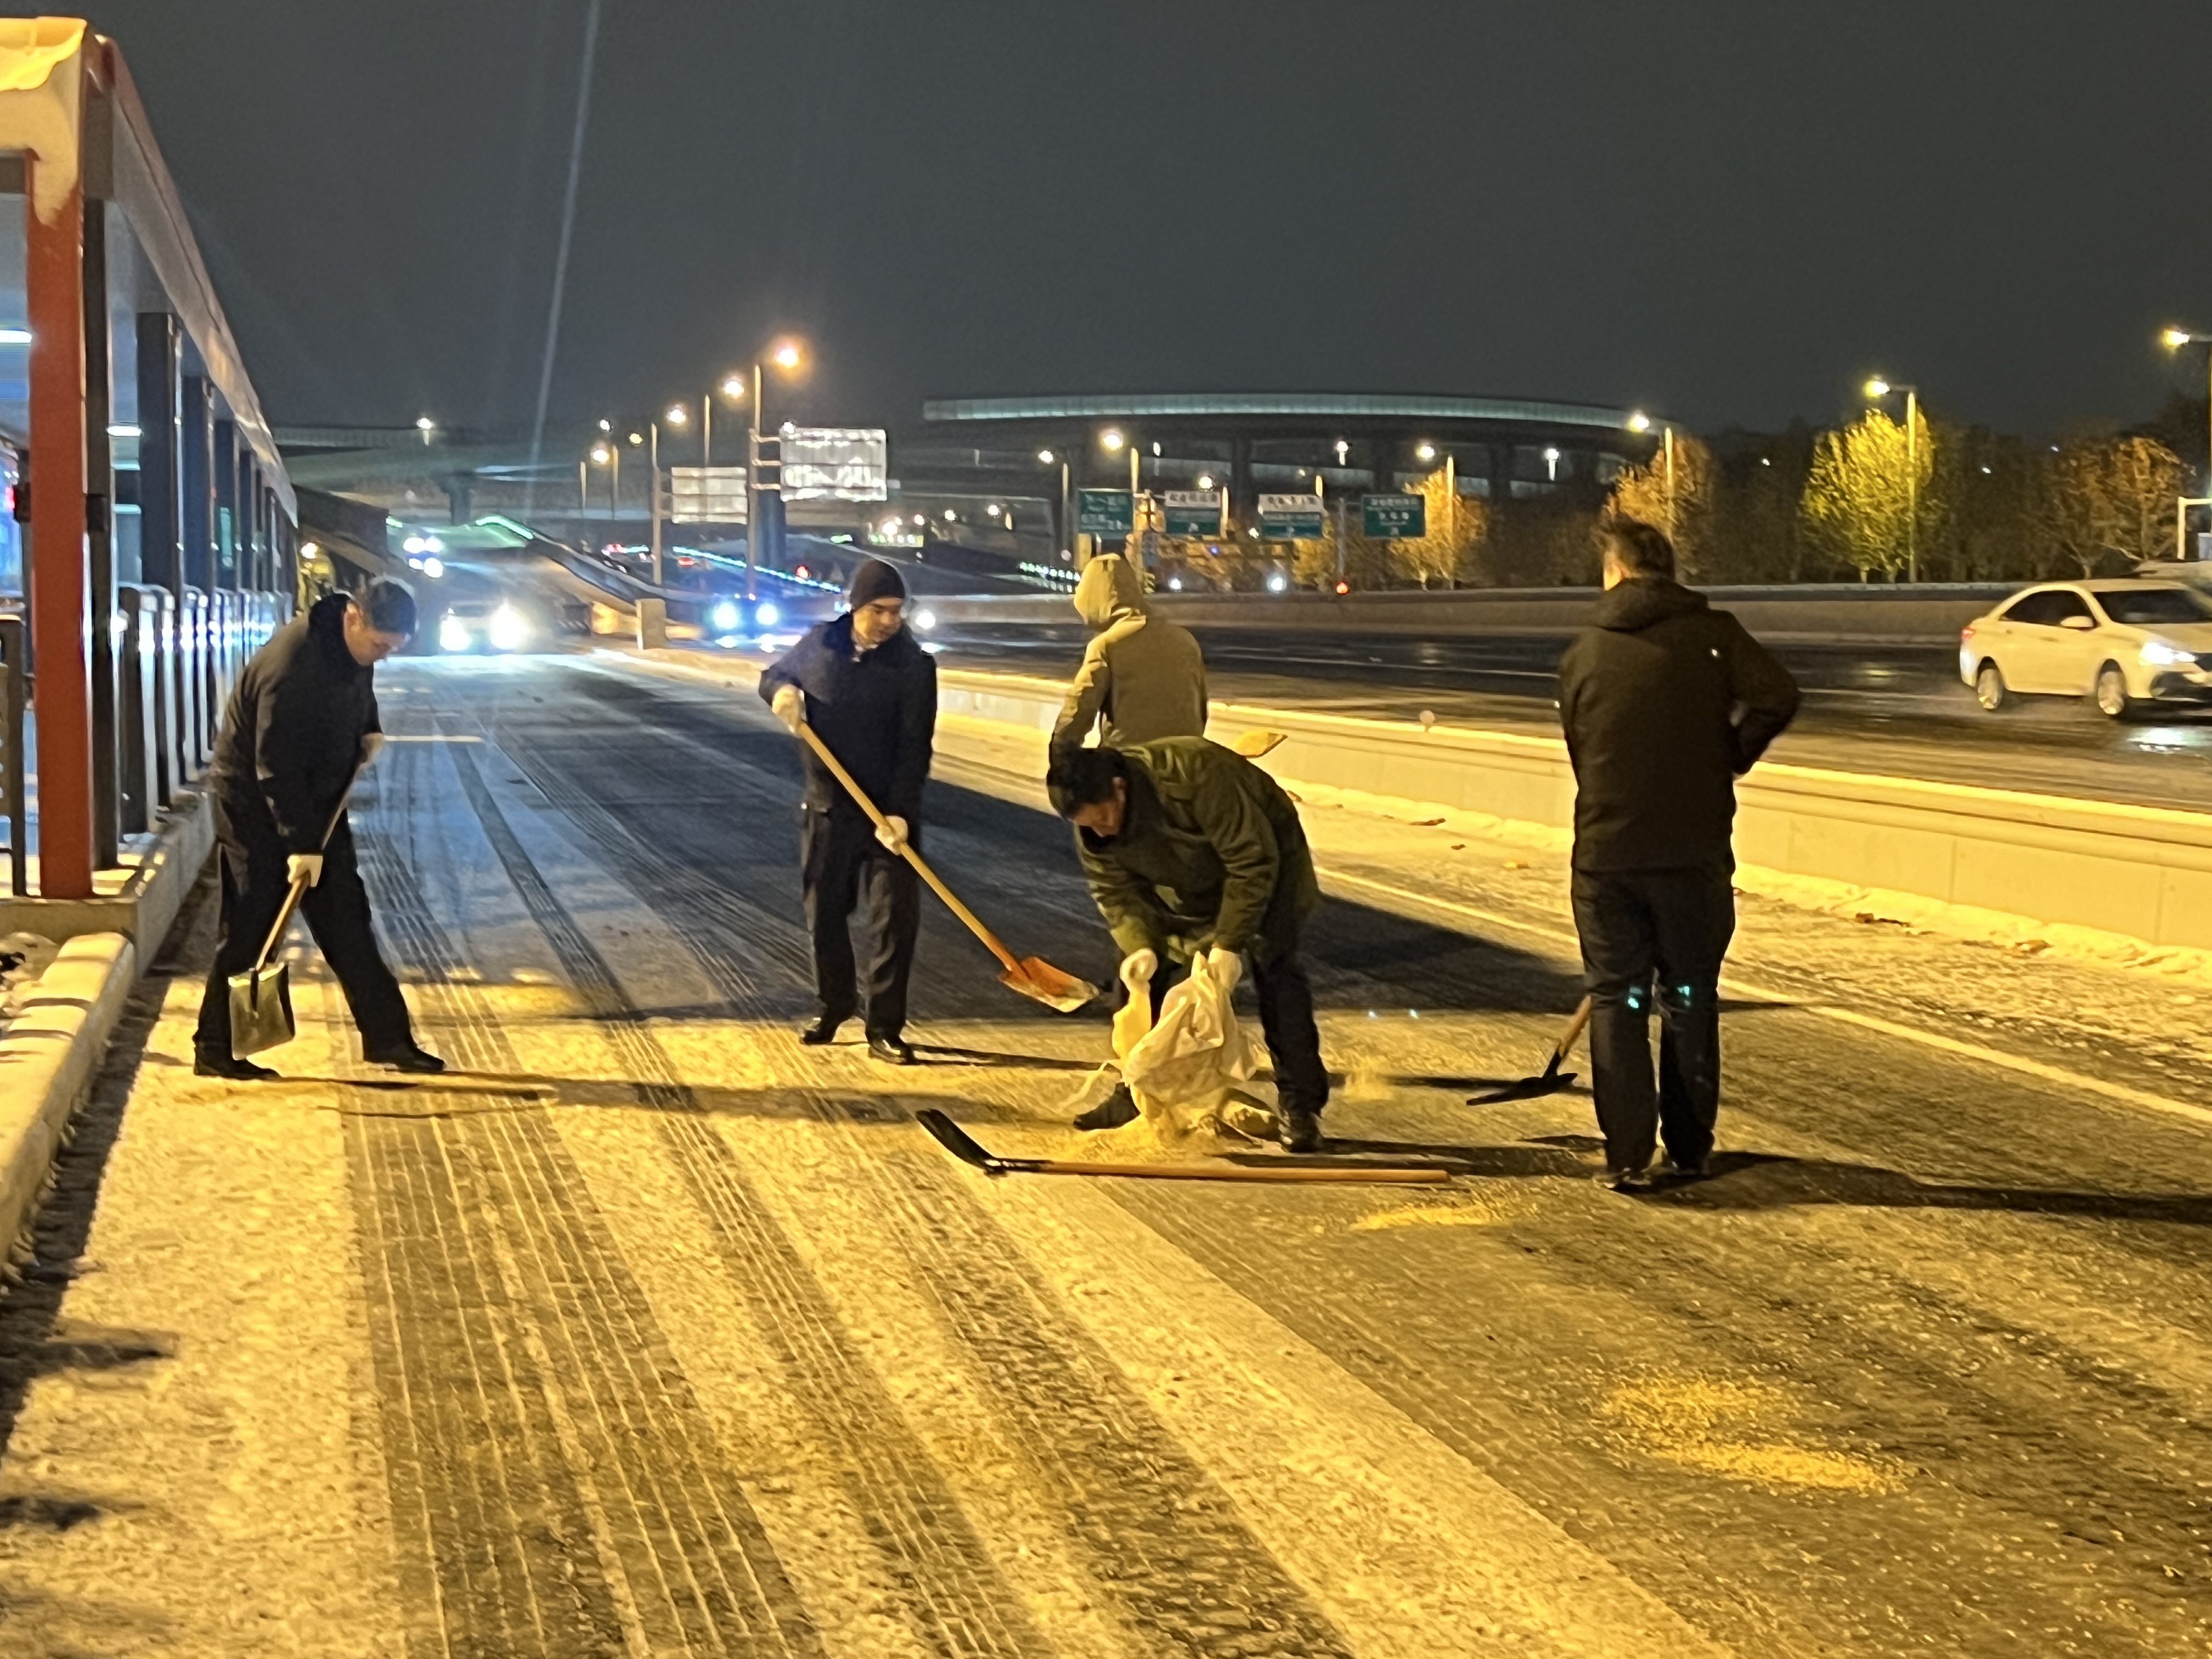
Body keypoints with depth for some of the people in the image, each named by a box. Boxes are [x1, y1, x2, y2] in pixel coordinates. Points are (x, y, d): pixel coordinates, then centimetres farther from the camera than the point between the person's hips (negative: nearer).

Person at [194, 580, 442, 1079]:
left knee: (346, 919, 7)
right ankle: (216, 1050, 9)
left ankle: (387, 1038, 10)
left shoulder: (353, 644, -3)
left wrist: (369, 731, 4)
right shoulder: (291, 666, -30)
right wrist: (299, 844, -27)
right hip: (256, 804, -8)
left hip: (315, 800, 8)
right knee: (248, 932, -2)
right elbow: (276, 767, -29)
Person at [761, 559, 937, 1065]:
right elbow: (774, 676, 18)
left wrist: (899, 812, -23)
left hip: (890, 814, -3)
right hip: (827, 809, 3)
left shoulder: (913, 665, -10)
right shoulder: (820, 644, 0)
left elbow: (914, 748, -13)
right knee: (824, 913, 13)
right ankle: (833, 1005, 32)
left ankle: (885, 1028, 0)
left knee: (895, 919, -6)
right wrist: (782, 691, -8)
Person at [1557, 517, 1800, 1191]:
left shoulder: (1584, 654, 5)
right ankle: (1688, 1149, 19)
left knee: (1617, 1003, 8)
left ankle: (1627, 1157, 4)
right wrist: (1731, 757, 0)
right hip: (1693, 852, -1)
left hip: (1606, 856, 1)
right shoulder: (1710, 632, -2)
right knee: (1690, 1002, 13)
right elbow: (1777, 696, -17)